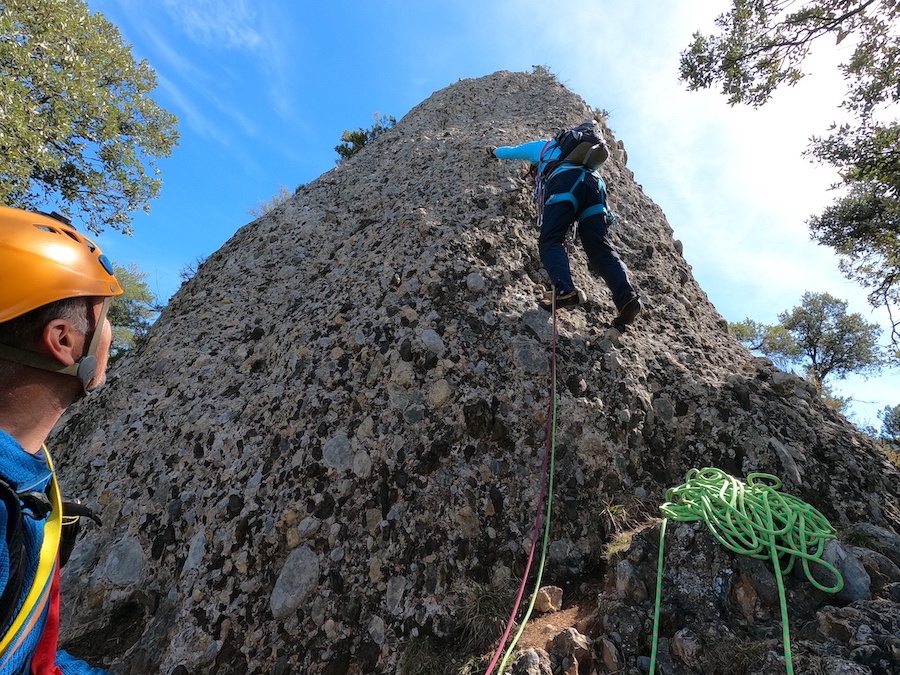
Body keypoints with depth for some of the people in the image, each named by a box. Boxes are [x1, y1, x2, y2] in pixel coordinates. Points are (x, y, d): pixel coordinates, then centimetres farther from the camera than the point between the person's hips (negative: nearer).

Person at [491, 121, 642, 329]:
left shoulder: (542, 145, 36)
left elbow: (510, 151, 49)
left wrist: (494, 151, 70)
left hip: (565, 180, -4)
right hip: (595, 181, 5)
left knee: (550, 240, -14)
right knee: (601, 249, -6)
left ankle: (566, 291, -40)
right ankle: (628, 297, -25)